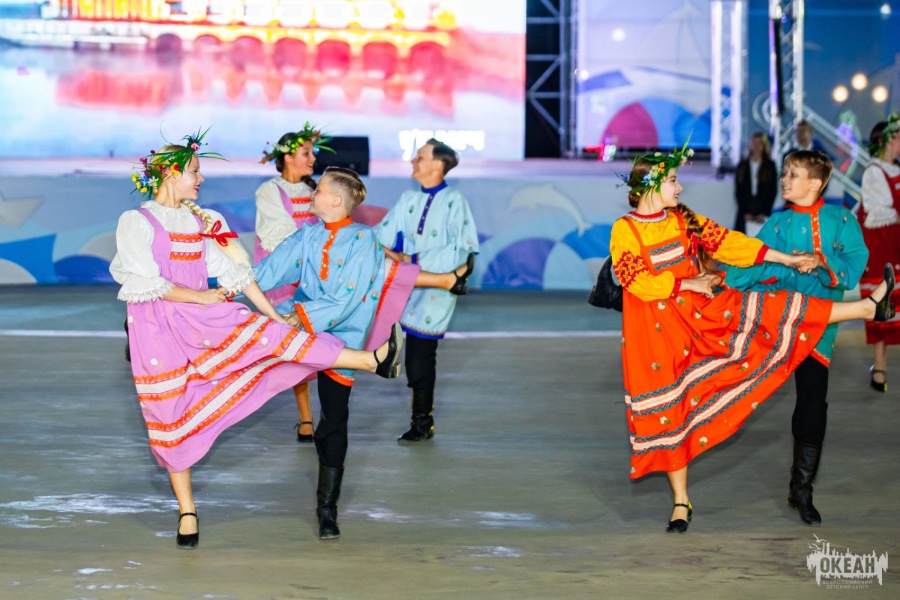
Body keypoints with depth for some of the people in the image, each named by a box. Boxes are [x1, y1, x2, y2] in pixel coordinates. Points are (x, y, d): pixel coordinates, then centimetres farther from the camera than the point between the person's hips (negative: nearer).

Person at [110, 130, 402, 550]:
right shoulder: (136, 221, -5)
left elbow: (233, 271, 12)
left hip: (199, 319, 4)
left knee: (268, 335, -12)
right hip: (157, 326, -4)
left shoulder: (196, 222, 13)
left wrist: (275, 315, 9)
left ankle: (374, 360, -17)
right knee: (171, 416, -1)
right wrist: (202, 297, -10)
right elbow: (148, 283, -14)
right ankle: (186, 512, 8)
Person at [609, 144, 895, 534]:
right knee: (666, 409, 0)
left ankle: (869, 308, -7)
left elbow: (727, 243, 6)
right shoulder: (624, 229, -9)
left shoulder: (682, 220, 7)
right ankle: (681, 502, 12)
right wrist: (687, 284, -13)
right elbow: (635, 280, -17)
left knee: (769, 310, -8)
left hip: (701, 312, 4)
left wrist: (788, 260, 3)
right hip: (656, 331, -4)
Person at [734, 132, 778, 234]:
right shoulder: (742, 166, 10)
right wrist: (745, 213, -3)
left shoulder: (770, 166, 7)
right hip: (745, 212, 1)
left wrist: (764, 213, -5)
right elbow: (738, 191, 7)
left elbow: (773, 191, 3)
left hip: (763, 213, -1)